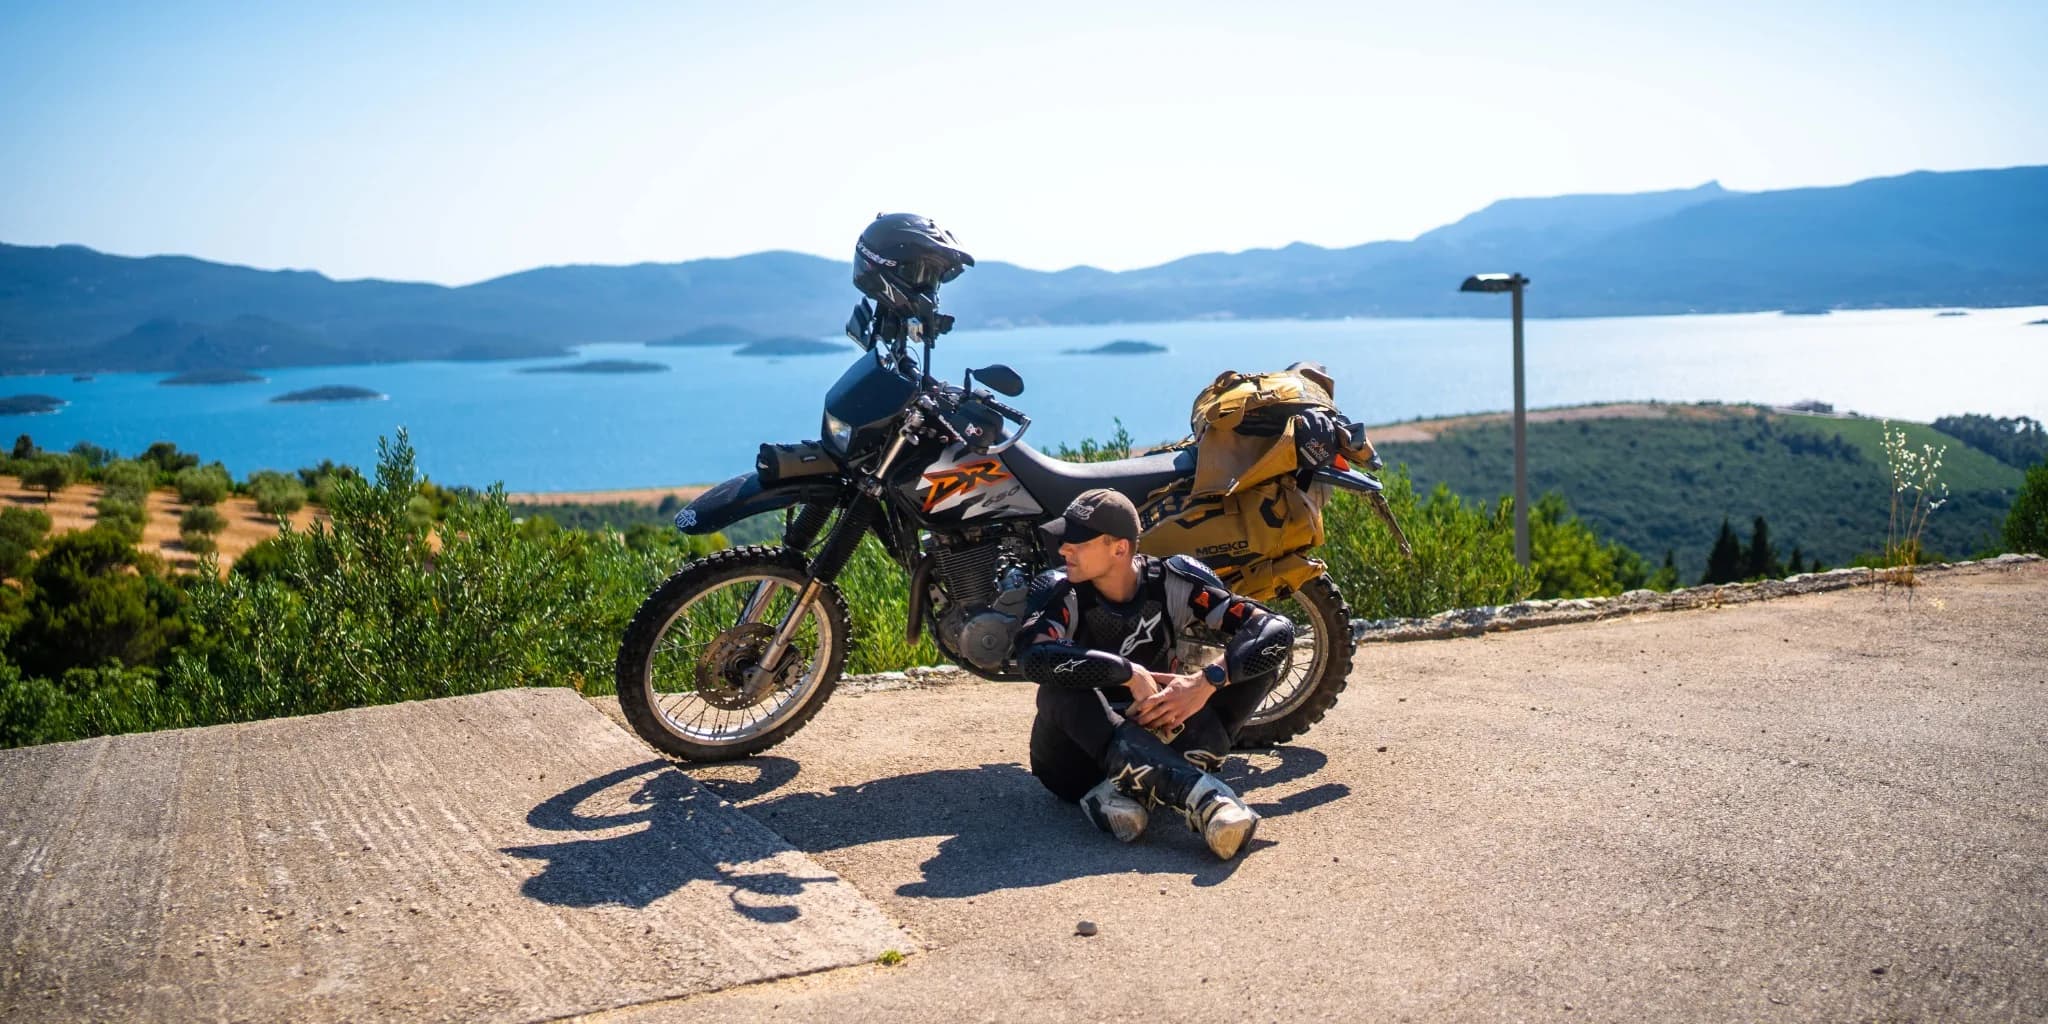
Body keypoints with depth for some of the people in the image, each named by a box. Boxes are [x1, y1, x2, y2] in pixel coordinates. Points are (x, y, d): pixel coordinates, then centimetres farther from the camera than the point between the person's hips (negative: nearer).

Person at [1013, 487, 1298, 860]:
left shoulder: (1174, 581, -9)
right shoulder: (1059, 590, -13)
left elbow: (1278, 630, -17)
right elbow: (1033, 657, -35)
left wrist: (1206, 681, -31)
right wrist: (1131, 674, -34)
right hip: (1078, 756, -2)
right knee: (1060, 687, -34)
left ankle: (1129, 786, -32)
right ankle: (1196, 791, -49)